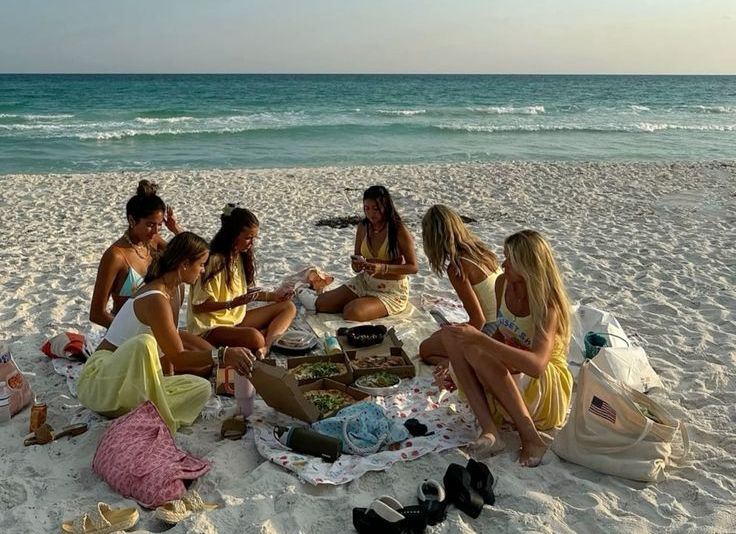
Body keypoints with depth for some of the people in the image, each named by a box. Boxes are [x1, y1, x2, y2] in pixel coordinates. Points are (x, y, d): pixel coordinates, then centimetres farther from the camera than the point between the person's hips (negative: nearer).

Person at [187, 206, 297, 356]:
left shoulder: (241, 256, 7)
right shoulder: (215, 261, -19)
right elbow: (198, 306, -18)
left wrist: (273, 296, 5)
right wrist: (233, 303, -27)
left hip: (237, 319, 10)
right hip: (209, 328, -10)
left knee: (289, 307, -1)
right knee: (255, 337, -40)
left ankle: (266, 346, -21)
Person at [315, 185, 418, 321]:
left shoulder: (399, 231, -18)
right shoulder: (363, 227, -1)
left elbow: (413, 267, -17)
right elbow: (356, 262, 7)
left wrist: (383, 268, -30)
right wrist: (357, 265, -18)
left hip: (392, 291, -6)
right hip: (364, 282, 6)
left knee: (352, 313, -29)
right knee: (321, 303, -6)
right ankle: (359, 302, 16)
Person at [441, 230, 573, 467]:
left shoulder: (548, 305, -23)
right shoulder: (503, 284, -1)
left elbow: (537, 365, -38)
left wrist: (479, 339, -42)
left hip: (548, 387, -7)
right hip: (510, 376, 7)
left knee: (476, 351, -30)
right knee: (454, 337, -16)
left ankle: (530, 436, -24)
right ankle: (489, 430, -26)